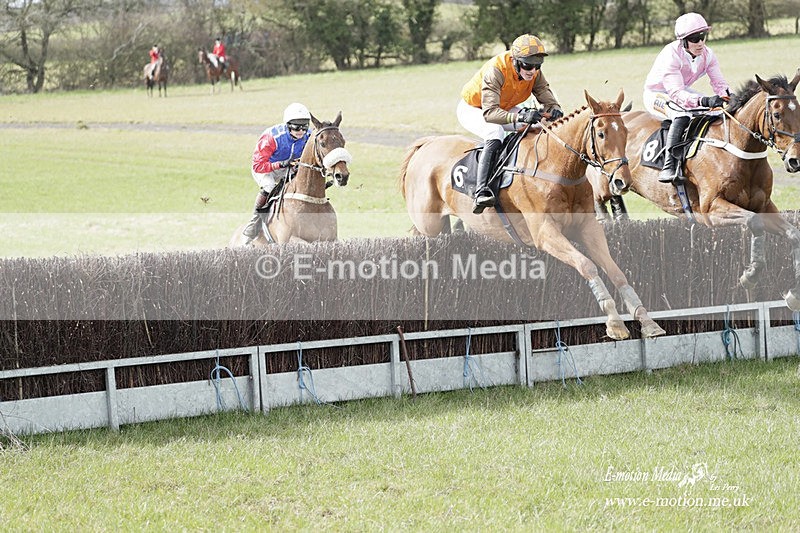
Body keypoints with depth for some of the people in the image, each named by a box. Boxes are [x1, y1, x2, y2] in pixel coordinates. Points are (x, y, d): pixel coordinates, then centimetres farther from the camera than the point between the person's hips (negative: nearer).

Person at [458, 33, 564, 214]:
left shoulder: (535, 74, -18)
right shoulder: (495, 71, -38)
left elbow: (548, 100, -15)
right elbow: (490, 113, -46)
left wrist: (555, 111, -42)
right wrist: (520, 116, -60)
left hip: (504, 108, 7)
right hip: (472, 109, -7)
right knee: (495, 132, -38)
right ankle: (481, 191, -46)